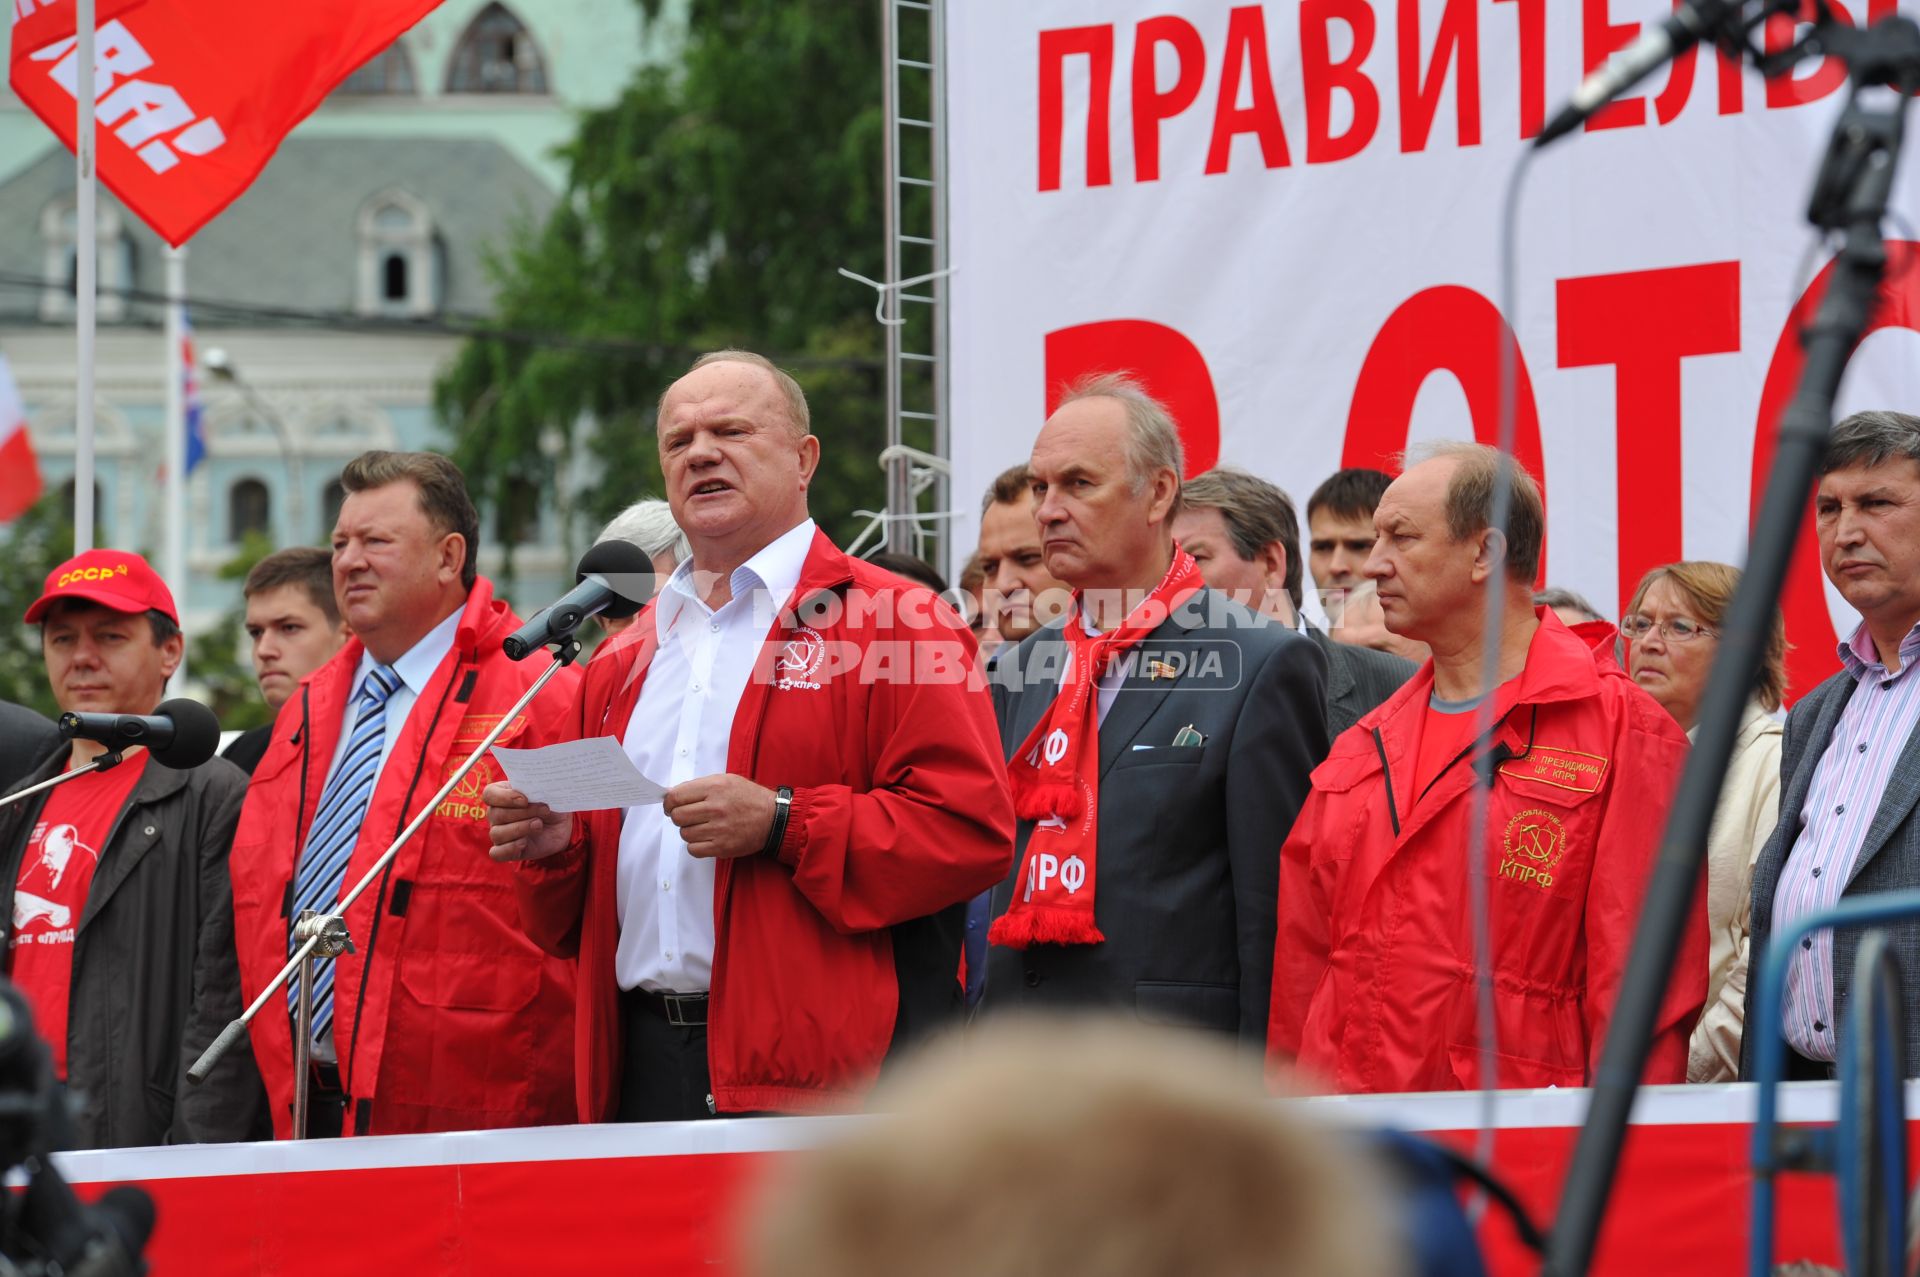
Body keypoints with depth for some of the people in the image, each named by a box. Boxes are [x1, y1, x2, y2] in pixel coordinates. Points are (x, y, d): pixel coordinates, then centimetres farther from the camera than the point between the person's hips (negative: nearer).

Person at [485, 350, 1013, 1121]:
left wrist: (782, 825, -17)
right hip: (642, 1065, 6)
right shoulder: (625, 663, 22)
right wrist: (553, 847, 4)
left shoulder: (898, 623, 1)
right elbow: (575, 915, 27)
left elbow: (973, 830, -10)